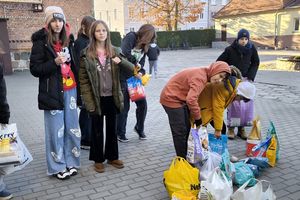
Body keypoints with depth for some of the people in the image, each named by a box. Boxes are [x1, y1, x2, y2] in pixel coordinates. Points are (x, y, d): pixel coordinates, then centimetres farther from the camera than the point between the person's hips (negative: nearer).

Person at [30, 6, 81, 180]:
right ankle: (58, 167, 14)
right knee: (56, 130, 0)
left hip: (70, 90, 5)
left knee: (72, 128, 9)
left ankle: (71, 162, 23)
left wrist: (78, 87, 14)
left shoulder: (67, 41, 12)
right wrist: (54, 62, -21)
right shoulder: (41, 42, -5)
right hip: (53, 92, -5)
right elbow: (35, 69, -7)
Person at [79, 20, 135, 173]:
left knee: (112, 129, 15)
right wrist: (89, 102, -11)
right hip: (96, 99, -3)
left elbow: (131, 70, -1)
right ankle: (98, 159, 26)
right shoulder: (86, 54, -5)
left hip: (112, 97, 3)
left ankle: (112, 156, 32)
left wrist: (121, 62, -21)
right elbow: (83, 80, -5)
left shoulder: (114, 51, 4)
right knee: (97, 130, 10)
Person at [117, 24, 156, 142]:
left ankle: (139, 128, 28)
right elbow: (125, 52, -29)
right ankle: (120, 133, 20)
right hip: (123, 77, -7)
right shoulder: (131, 37, -12)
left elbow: (141, 62, 6)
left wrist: (141, 72, -15)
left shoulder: (144, 46, 11)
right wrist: (135, 63, -18)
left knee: (142, 103, 5)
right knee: (124, 106, 1)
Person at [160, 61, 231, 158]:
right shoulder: (200, 77, -25)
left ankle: (185, 156, 25)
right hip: (171, 99, -10)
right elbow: (191, 99, -34)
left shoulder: (202, 74, 5)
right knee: (180, 131, -4)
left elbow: (193, 96, 9)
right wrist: (198, 118, -21)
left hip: (179, 99, 10)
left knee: (187, 128, 14)